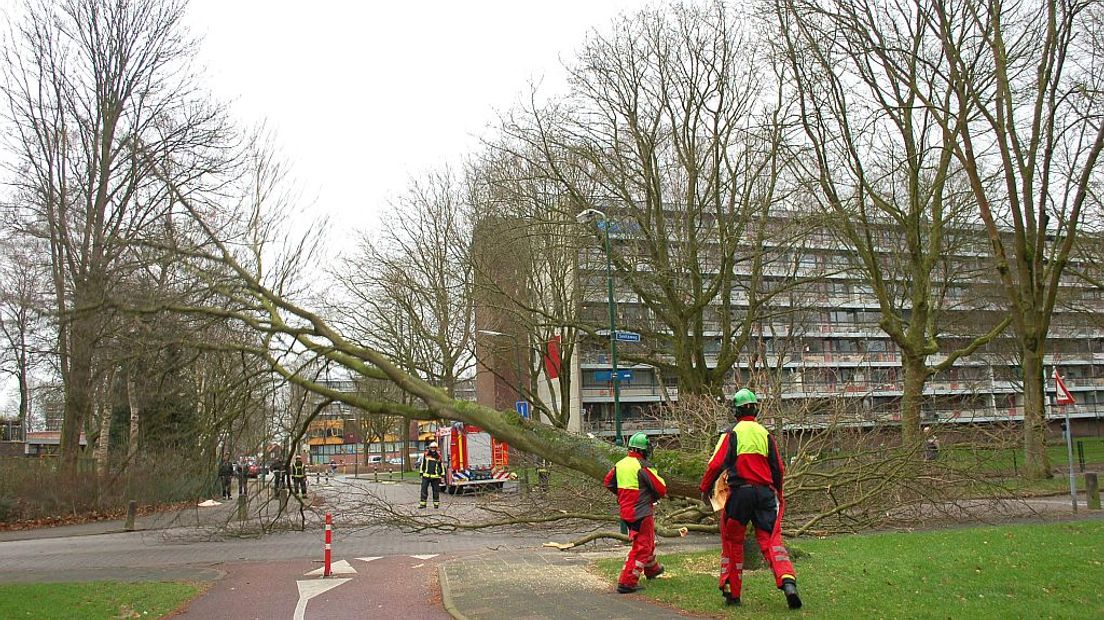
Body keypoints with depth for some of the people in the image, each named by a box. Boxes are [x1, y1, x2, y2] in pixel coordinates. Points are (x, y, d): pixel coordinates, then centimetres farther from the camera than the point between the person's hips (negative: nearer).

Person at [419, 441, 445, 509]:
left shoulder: (438, 456, 4)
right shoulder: (426, 455, 5)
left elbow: (441, 466, 10)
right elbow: (422, 464, 12)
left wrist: (442, 475, 9)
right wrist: (421, 473, 9)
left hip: (435, 477, 0)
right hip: (426, 476, 0)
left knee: (436, 490, 5)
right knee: (424, 489, -3)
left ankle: (436, 503, 15)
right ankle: (422, 503, 2)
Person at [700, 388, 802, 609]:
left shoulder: (732, 433, -3)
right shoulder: (765, 433, 9)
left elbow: (716, 464, -10)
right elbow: (778, 468, 10)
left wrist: (705, 488, 3)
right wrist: (777, 494, 24)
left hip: (740, 492, -3)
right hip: (765, 492, 3)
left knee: (733, 542, 10)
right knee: (771, 539, 1)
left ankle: (731, 593, 16)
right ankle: (788, 581, -21)